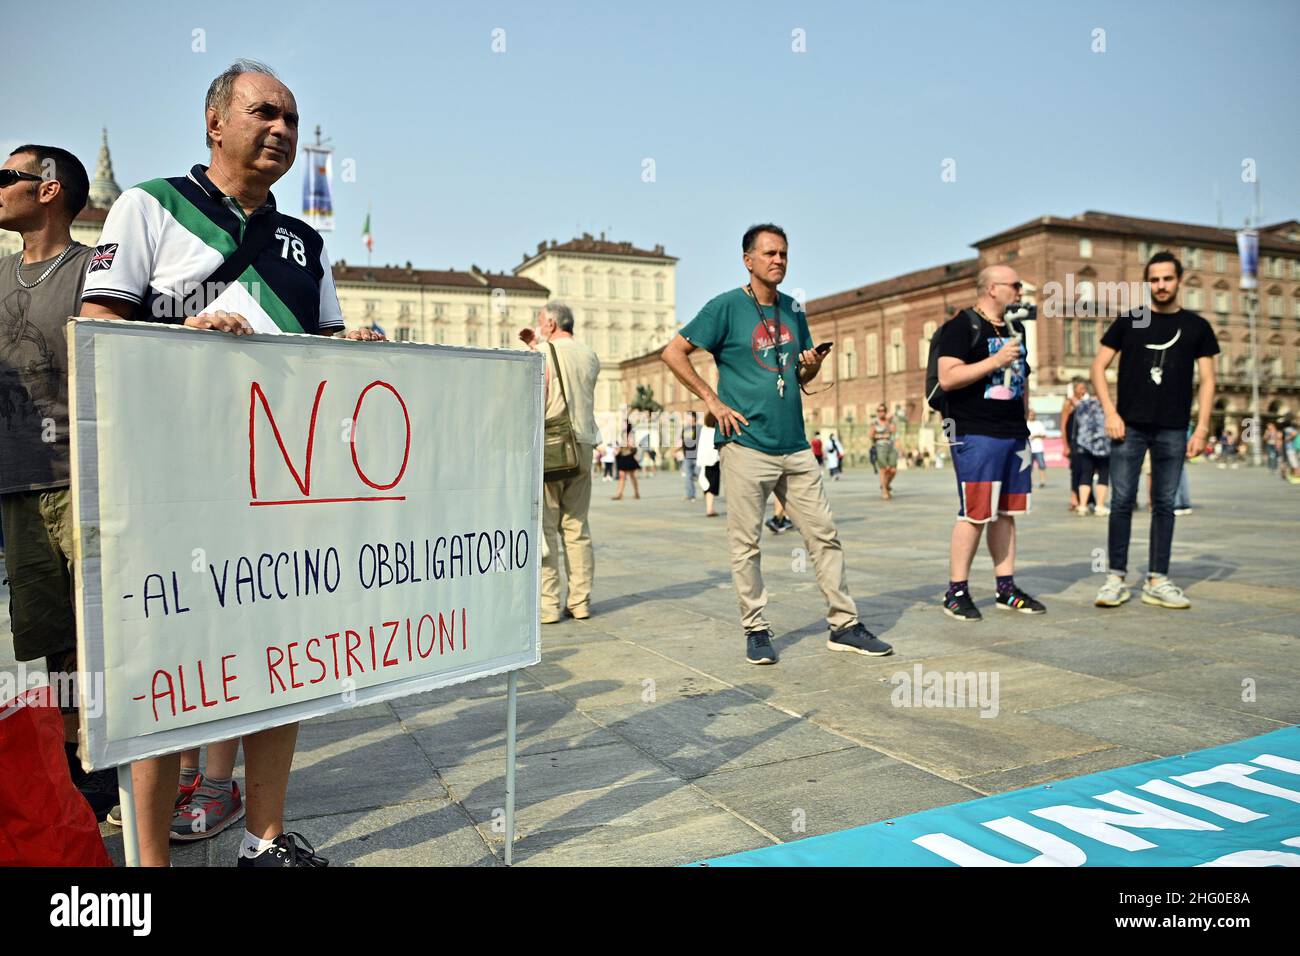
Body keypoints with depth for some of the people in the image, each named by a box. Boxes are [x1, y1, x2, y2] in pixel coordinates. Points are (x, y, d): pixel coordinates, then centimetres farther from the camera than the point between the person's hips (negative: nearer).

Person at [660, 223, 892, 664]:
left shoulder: (793, 311, 14)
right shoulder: (727, 306, -3)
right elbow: (673, 353, -6)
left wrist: (811, 365, -1)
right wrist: (713, 401, -10)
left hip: (795, 446, 6)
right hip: (746, 446, -5)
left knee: (824, 533, 7)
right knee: (745, 544, 1)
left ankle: (844, 625, 16)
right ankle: (756, 630, 15)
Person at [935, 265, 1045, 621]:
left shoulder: (1012, 329, 20)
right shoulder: (962, 325, -6)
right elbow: (947, 378, -18)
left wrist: (1022, 423, 21)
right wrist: (995, 361, -20)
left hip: (1014, 434, 8)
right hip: (976, 435, -8)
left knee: (1006, 513, 10)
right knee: (975, 515, -8)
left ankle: (1006, 588, 18)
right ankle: (956, 592, 1)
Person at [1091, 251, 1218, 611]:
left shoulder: (1196, 326, 8)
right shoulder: (1128, 320, 6)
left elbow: (1207, 380, 7)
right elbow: (1099, 367, 4)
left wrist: (1202, 428, -3)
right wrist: (1110, 412, -7)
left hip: (1173, 430, 1)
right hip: (1129, 426, -1)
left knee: (1164, 504, 6)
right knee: (1122, 502, -2)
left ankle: (1157, 581, 12)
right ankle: (1116, 578, 5)